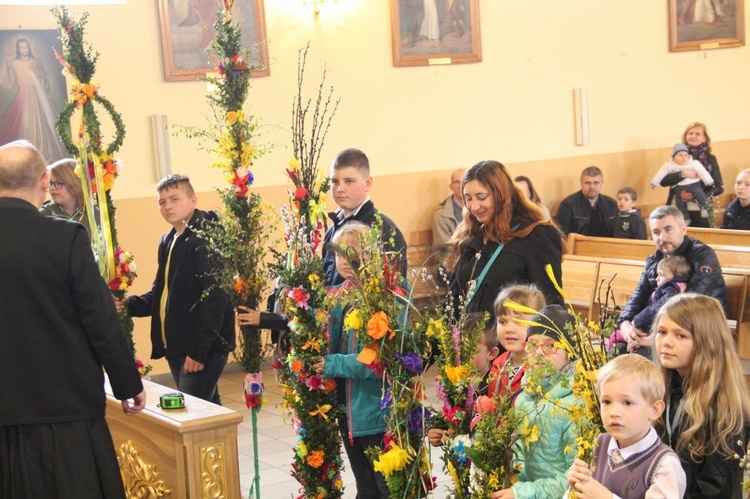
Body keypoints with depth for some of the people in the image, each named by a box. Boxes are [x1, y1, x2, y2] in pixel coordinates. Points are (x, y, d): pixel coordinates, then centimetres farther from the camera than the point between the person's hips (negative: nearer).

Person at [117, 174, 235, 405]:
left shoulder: (206, 239, -13)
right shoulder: (167, 242, 15)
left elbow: (214, 297, -20)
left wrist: (199, 349, -22)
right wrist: (131, 304, 2)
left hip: (203, 347, -9)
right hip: (175, 346, 9)